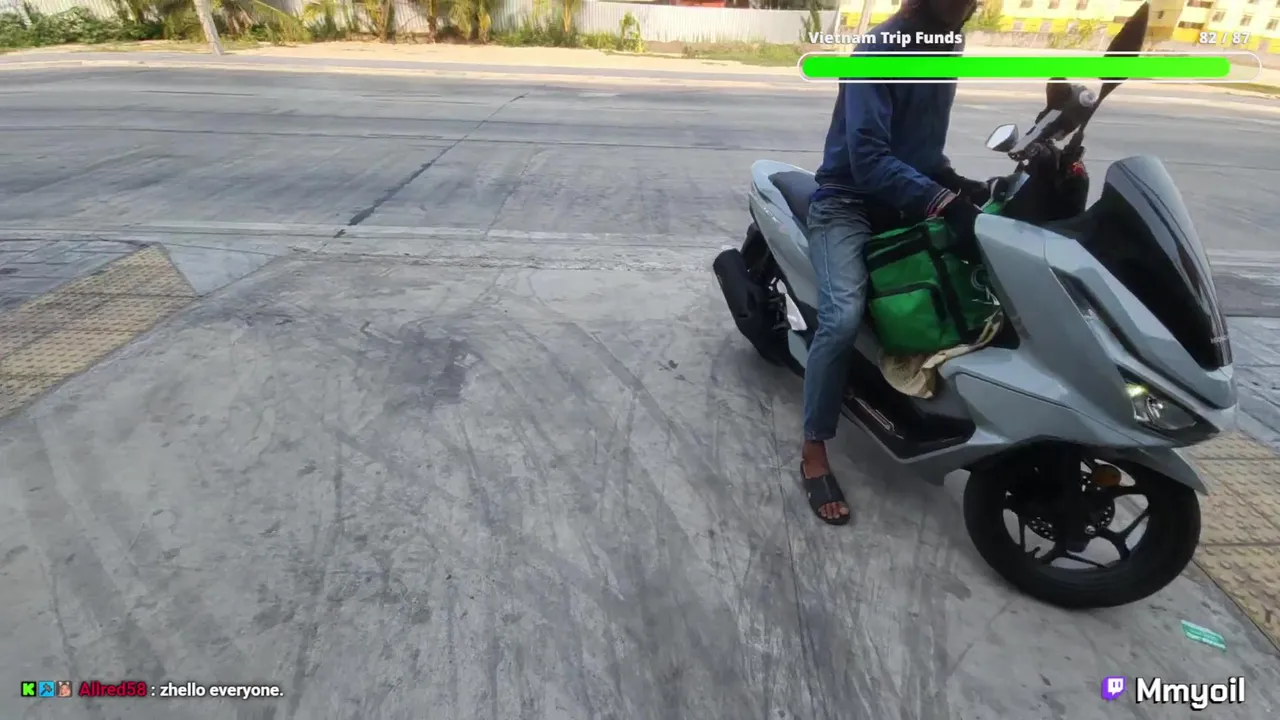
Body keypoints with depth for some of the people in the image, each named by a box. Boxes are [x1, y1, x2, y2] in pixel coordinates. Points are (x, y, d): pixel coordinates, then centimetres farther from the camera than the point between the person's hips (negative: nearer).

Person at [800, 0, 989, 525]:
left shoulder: (945, 45, 12)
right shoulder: (880, 52, -14)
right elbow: (868, 157, -26)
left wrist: (956, 183, 4)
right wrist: (943, 201, -35)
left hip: (910, 202, 9)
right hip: (849, 202, -8)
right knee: (843, 318, -28)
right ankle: (814, 453, -17)